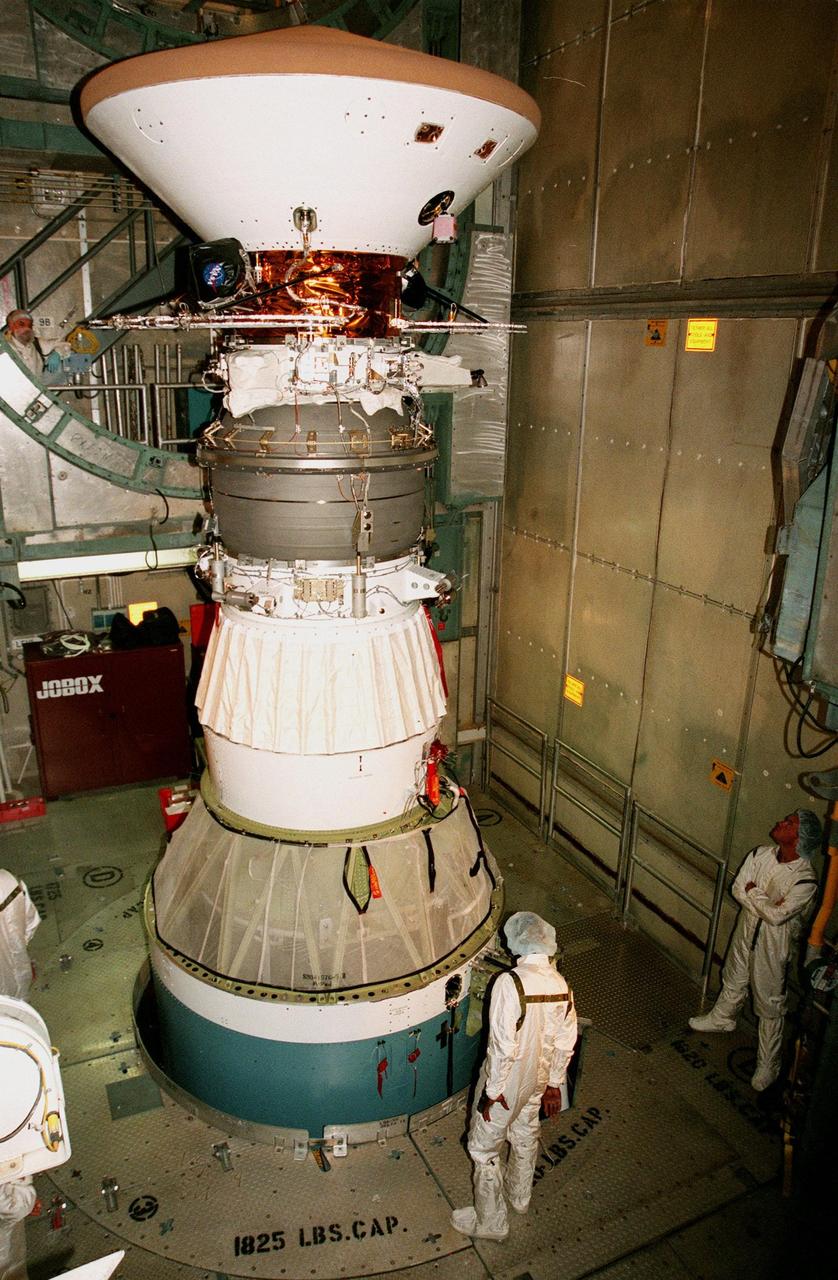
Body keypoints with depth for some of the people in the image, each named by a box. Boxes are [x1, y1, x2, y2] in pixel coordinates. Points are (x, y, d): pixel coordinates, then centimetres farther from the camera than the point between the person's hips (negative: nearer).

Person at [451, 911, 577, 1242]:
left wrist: (492, 1090, -16)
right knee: (525, 1137, 30)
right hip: (538, 1079, 6)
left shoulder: (510, 983, -31)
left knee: (484, 1148, 15)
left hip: (506, 1081, -6)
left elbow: (504, 1045, -28)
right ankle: (519, 1195, 52)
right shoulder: (561, 985, -11)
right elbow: (565, 1043, -1)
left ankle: (490, 1222, 30)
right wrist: (554, 1084, 12)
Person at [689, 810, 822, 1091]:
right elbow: (738, 889, -11)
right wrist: (766, 906, -22)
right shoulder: (761, 854, -12)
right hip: (747, 929, 6)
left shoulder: (806, 880, -27)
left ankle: (768, 1066, 24)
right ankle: (723, 1017, 56)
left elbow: (777, 915, -28)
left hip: (773, 944, -5)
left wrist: (753, 893, -17)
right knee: (734, 979, 29)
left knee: (769, 1005, 7)